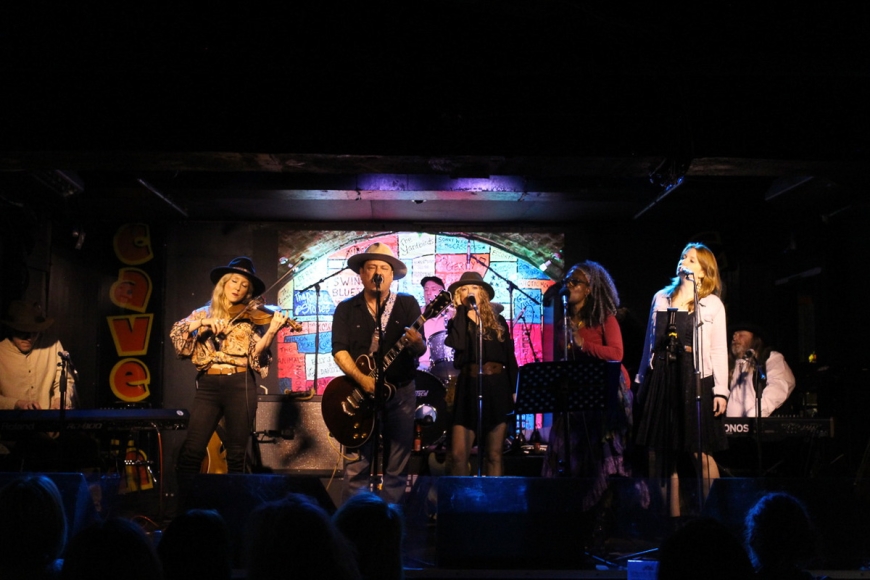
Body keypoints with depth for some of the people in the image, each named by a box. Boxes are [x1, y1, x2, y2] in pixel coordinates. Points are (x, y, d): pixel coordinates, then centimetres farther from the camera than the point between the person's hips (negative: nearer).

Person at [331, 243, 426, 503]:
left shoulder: (408, 304, 4)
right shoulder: (346, 308, 5)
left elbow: (421, 350, -3)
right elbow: (339, 349, -5)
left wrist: (417, 343, -27)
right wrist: (361, 379, -20)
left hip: (401, 392, 1)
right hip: (361, 391, 0)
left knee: (397, 466, 4)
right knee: (356, 465, -2)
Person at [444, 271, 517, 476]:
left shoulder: (498, 321, 11)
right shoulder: (457, 322, 7)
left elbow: (510, 356, 10)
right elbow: (457, 344, -16)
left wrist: (514, 389, 2)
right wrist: (461, 309, -7)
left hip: (497, 387, 1)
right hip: (469, 387, -1)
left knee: (494, 454, 4)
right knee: (458, 454, -7)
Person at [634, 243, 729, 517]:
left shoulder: (712, 304, 3)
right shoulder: (661, 298, 14)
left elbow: (719, 349, 0)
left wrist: (721, 390, -7)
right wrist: (643, 381, 14)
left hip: (694, 378, -4)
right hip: (661, 377, 4)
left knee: (701, 452, -7)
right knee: (662, 451, 4)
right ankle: (672, 513, 13)